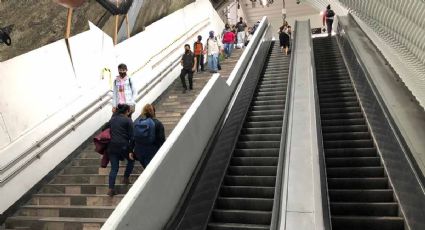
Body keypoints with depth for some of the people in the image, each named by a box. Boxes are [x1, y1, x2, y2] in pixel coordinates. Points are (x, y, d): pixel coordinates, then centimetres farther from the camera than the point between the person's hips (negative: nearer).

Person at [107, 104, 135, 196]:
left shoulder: (112, 119, 12)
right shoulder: (128, 120, -4)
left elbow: (109, 131, 13)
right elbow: (131, 136, -7)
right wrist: (131, 149, -2)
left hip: (112, 146, 5)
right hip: (123, 146, -5)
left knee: (114, 168, 8)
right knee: (131, 160, 24)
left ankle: (111, 189, 2)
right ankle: (126, 178, 27)